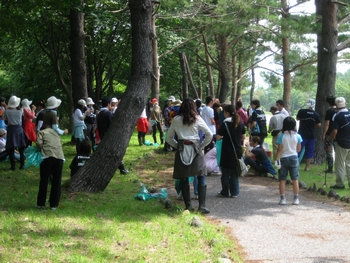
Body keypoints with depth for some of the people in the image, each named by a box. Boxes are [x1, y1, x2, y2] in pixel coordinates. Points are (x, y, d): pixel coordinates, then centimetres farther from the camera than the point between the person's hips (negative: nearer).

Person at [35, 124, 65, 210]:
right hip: (60, 157, 3)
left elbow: (39, 143, 0)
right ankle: (54, 204, 10)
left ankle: (41, 203, 12)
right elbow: (60, 145, 22)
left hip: (48, 156, -3)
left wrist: (41, 151, 18)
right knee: (56, 182, 8)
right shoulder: (56, 133, 30)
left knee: (44, 180, 7)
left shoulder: (41, 132, 17)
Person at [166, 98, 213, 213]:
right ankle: (202, 206, -2)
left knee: (184, 179, 8)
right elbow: (209, 134, 0)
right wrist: (202, 146, 9)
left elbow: (169, 138, 8)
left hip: (181, 150, 2)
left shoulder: (176, 120, 4)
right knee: (201, 178, 4)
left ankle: (188, 206, 9)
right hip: (195, 149, -1)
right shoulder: (197, 119, 0)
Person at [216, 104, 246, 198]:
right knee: (235, 173, 12)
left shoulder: (225, 124, -13)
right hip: (237, 151, 4)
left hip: (227, 152, -4)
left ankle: (225, 192, 11)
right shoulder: (240, 124, 1)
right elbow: (243, 137, 9)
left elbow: (218, 137, -15)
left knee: (225, 173, 7)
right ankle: (234, 192, 14)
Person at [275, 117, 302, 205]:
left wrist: (277, 159, -6)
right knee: (295, 179, 7)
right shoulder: (297, 136, -6)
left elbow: (279, 150, -11)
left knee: (282, 180, 6)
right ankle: (296, 199, 8)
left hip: (283, 159, -1)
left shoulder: (282, 136, -11)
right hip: (294, 158, 1)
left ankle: (282, 199, 6)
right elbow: (298, 149, 2)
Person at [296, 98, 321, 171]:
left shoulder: (301, 111, -11)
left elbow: (297, 118, 6)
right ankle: (307, 167, 10)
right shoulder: (316, 115, -7)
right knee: (309, 151, 8)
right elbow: (319, 125, 0)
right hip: (312, 135, 1)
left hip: (302, 134, -1)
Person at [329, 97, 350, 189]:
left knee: (339, 165, 5)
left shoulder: (337, 116, -15)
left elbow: (334, 131, -20)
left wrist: (330, 141, -10)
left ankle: (340, 184, 8)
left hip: (342, 144, -5)